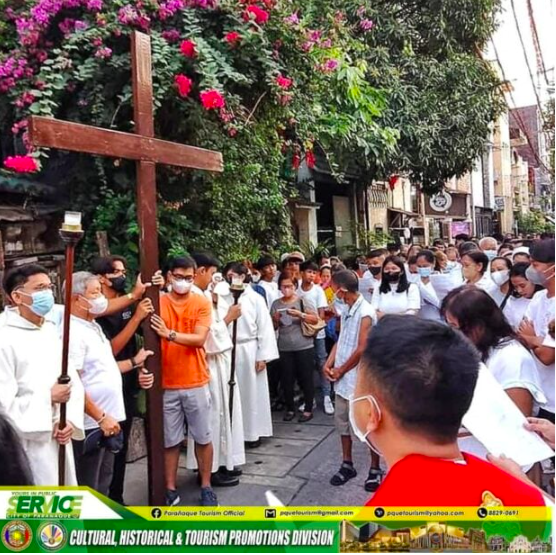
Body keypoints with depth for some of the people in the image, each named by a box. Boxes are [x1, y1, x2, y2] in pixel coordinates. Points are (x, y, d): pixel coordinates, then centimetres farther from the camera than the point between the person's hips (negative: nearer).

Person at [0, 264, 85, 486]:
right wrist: (49, 397, -11)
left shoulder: (53, 332, 9)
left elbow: (73, 381, 8)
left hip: (60, 440, 7)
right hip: (29, 445, -7)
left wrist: (71, 421, -5)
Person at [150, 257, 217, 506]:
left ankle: (206, 487, 29)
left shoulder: (202, 303, -4)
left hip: (196, 383, 0)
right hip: (166, 385, 0)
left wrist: (170, 334, -28)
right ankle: (170, 490, 28)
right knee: (169, 440, 12)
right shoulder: (158, 303, -2)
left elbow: (199, 339, -14)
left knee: (203, 438, 12)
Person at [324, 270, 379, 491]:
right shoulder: (346, 310, 7)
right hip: (343, 377, 8)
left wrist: (340, 370, -10)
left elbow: (362, 349, -19)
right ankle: (347, 465, 29)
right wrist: (329, 364, 0)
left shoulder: (365, 313, -18)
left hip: (360, 378, -8)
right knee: (342, 420, 14)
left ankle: (375, 469, 20)